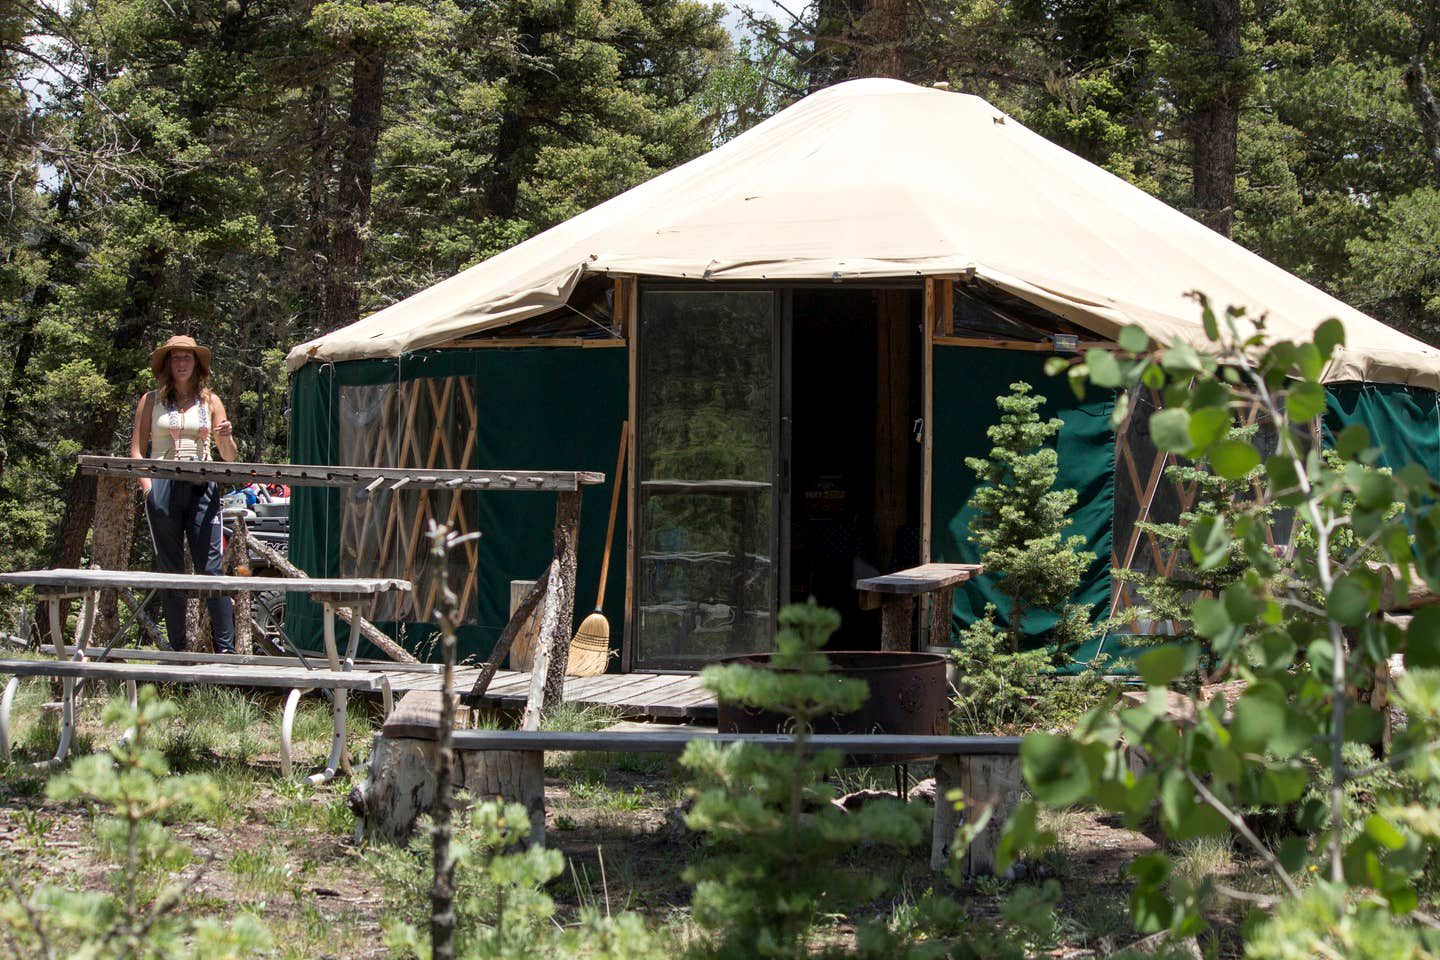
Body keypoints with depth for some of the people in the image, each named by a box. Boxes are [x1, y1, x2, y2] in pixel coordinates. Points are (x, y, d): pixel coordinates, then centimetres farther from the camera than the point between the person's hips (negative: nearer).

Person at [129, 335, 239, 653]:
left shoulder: (210, 401, 14)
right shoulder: (151, 400, 10)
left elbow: (229, 457, 16)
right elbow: (137, 450, 9)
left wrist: (227, 438, -6)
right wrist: (148, 487, -6)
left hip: (202, 487, 0)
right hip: (163, 487, 0)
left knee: (210, 567, -7)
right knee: (170, 570, 2)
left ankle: (225, 648, -8)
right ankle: (177, 649, 7)